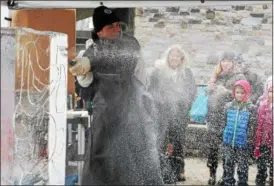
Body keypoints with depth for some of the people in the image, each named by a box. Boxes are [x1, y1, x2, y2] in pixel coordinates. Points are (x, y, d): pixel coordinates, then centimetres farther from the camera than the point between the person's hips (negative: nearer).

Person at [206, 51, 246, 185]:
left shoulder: (239, 77, -1)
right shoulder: (217, 76, 16)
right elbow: (208, 93, 24)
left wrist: (226, 92, -16)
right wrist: (210, 87, 3)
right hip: (214, 117, 5)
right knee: (212, 146, 4)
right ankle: (212, 174, 14)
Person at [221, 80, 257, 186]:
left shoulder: (251, 108, -4)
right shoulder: (228, 106, 3)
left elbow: (252, 127, -3)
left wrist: (248, 140, -6)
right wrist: (225, 135, 10)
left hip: (242, 143, -3)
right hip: (228, 142, 3)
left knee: (243, 166, 7)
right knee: (228, 165, 9)